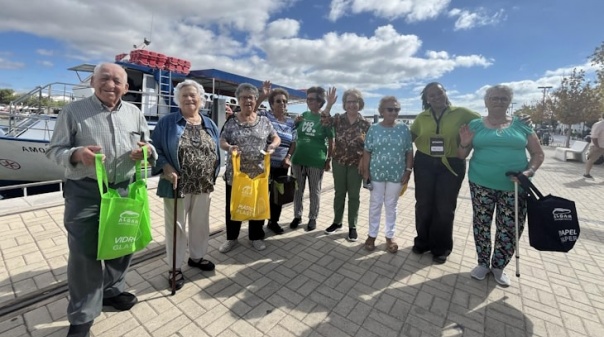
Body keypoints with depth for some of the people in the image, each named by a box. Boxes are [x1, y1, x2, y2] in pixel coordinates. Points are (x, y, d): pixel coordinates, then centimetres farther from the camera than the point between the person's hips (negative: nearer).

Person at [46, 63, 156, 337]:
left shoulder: (135, 113, 8)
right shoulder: (73, 111, -2)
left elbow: (149, 148, 11)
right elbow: (55, 150, -2)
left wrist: (147, 151, -13)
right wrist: (76, 154, -23)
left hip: (126, 190, 4)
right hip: (85, 192, -3)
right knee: (84, 252, 3)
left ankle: (112, 291, 41)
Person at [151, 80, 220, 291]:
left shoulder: (210, 125, 8)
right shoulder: (167, 122, -3)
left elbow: (216, 153, 10)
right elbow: (155, 149, -4)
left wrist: (213, 176, 3)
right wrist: (166, 168, -19)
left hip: (203, 186, 4)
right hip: (177, 185, -3)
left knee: (200, 223, 17)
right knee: (176, 225, 9)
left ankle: (196, 257, 38)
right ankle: (175, 267, 26)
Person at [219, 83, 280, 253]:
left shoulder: (264, 121, 2)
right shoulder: (231, 121, 0)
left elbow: (276, 138, 7)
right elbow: (222, 141, 1)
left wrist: (273, 145, -15)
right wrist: (229, 147, -21)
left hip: (259, 172, 1)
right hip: (235, 172, 0)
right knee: (232, 205, 11)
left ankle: (256, 236, 31)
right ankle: (231, 237, 31)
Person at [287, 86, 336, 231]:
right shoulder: (303, 115, 8)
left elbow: (331, 141, -3)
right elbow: (296, 138, 12)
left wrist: (329, 159, -7)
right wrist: (289, 154, 4)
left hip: (316, 161, -4)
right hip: (298, 159, 4)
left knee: (314, 192, 9)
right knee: (298, 190, 13)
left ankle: (313, 218, 25)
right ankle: (297, 216, 29)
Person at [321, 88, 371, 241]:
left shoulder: (366, 124, -2)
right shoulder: (338, 119, 0)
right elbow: (323, 122, -17)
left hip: (356, 164, -1)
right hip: (338, 162, 2)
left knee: (354, 196, 8)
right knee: (339, 193, 13)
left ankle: (352, 227, 22)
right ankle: (337, 222, 29)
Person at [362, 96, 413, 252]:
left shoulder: (404, 129, -1)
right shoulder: (374, 129, -3)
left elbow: (409, 152, 2)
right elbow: (367, 152, -1)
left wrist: (408, 171, -4)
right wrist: (365, 171, -4)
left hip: (396, 174, 1)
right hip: (377, 173, 0)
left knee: (391, 205, 13)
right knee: (375, 205, 10)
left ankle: (390, 236, 29)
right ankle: (372, 235, 26)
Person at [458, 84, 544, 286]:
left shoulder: (521, 125, 5)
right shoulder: (475, 125, 3)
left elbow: (538, 153, 9)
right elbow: (461, 155, 5)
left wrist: (530, 171, -9)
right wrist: (464, 143, -16)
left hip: (514, 187, 1)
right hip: (481, 184, 0)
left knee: (510, 228, 5)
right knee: (481, 224, 8)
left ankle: (498, 267, 25)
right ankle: (483, 263, 25)